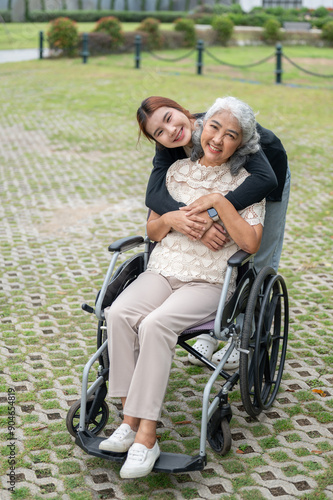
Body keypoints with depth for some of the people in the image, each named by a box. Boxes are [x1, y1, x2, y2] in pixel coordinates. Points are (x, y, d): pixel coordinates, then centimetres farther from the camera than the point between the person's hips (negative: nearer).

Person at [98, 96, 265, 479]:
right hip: (163, 270, 4)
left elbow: (250, 243, -11)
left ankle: (146, 435, -28)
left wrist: (218, 201, -15)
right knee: (119, 314, -27)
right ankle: (130, 418, -22)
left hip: (210, 280, -4)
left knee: (155, 325, -32)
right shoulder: (178, 171, 13)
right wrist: (170, 219, -5)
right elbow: (152, 231, 17)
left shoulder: (245, 183, 2)